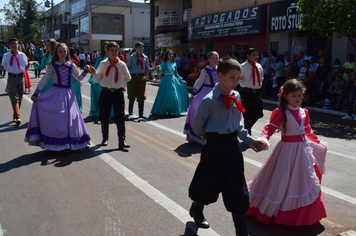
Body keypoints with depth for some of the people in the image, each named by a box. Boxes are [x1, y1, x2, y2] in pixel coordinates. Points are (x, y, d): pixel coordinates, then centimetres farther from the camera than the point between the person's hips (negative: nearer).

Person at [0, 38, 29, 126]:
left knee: (19, 98, 10)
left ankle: (15, 116, 27)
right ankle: (17, 117, -10)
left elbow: (25, 67, 8)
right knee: (14, 98, -8)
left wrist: (29, 63, -10)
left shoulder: (22, 55, 3)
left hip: (20, 77, 2)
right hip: (11, 78, -2)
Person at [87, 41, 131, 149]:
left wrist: (120, 83, 11)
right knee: (104, 116, 9)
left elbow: (128, 78, 16)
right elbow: (98, 79, 4)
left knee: (120, 116, -5)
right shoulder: (103, 64, 1)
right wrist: (94, 73, -12)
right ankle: (105, 138, 27)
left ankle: (122, 141, -6)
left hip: (118, 92, -1)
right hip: (105, 92, 1)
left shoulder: (122, 64, 1)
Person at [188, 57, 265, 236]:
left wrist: (249, 140, 2)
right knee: (210, 184, 12)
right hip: (215, 146, -5)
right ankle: (196, 210, 45)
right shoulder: (209, 100, -17)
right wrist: (213, 136, 1)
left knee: (237, 188, 9)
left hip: (232, 145, 5)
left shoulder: (236, 97, 2)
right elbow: (197, 127, -9)